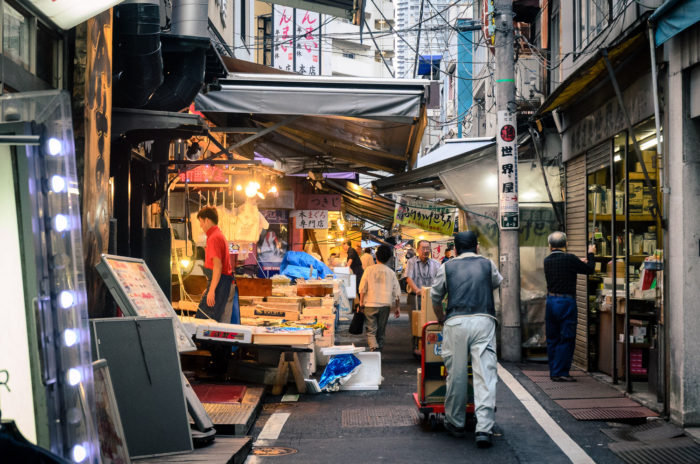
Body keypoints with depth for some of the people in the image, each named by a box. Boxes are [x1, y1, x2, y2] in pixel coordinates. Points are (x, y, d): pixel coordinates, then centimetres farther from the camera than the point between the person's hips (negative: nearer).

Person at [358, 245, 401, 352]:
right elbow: (396, 292, 5)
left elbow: (362, 288, -3)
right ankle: (379, 349, 16)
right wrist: (397, 307, 13)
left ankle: (374, 348, -26)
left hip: (370, 304, -2)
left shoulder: (369, 270, -2)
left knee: (371, 331, -3)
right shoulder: (391, 272, 4)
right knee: (381, 332, 13)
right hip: (385, 305, 2)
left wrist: (361, 302, 6)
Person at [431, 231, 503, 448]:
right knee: (485, 374, -3)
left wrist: (441, 319, 36)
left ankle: (455, 423, 21)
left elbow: (435, 297, 19)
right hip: (484, 321, 0)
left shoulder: (447, 267, 12)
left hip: (456, 322, 0)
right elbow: (497, 283, 34)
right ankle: (484, 428, -11)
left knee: (456, 374, 8)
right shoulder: (488, 264, 14)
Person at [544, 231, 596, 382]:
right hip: (566, 302, -6)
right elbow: (590, 269, -2)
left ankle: (554, 372, 18)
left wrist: (579, 262, 32)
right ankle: (560, 373, -3)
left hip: (551, 301, 6)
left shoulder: (547, 261, 6)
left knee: (552, 339, 12)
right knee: (566, 339, -1)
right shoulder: (570, 259, -13)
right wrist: (590, 254, 16)